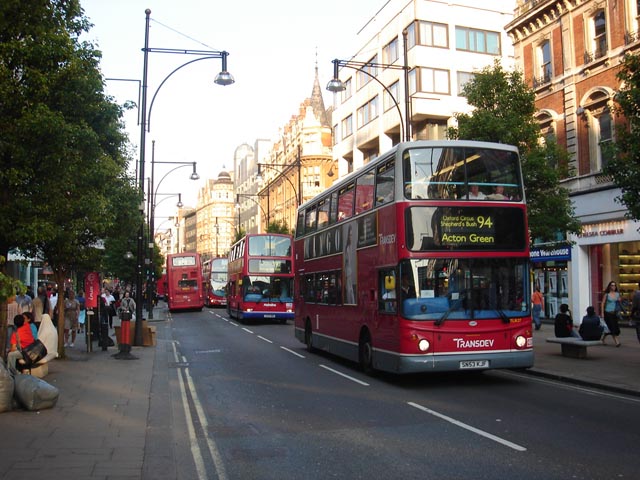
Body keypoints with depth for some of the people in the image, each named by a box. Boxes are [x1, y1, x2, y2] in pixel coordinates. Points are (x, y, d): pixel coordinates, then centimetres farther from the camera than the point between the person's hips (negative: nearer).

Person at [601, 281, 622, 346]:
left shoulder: (617, 294, 8)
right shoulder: (607, 294, -4)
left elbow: (620, 302, 18)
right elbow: (603, 304, -3)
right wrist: (602, 313, -7)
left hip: (614, 313, 5)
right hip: (608, 313, -5)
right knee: (612, 327, -9)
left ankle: (603, 338, 29)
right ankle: (616, 342, -7)